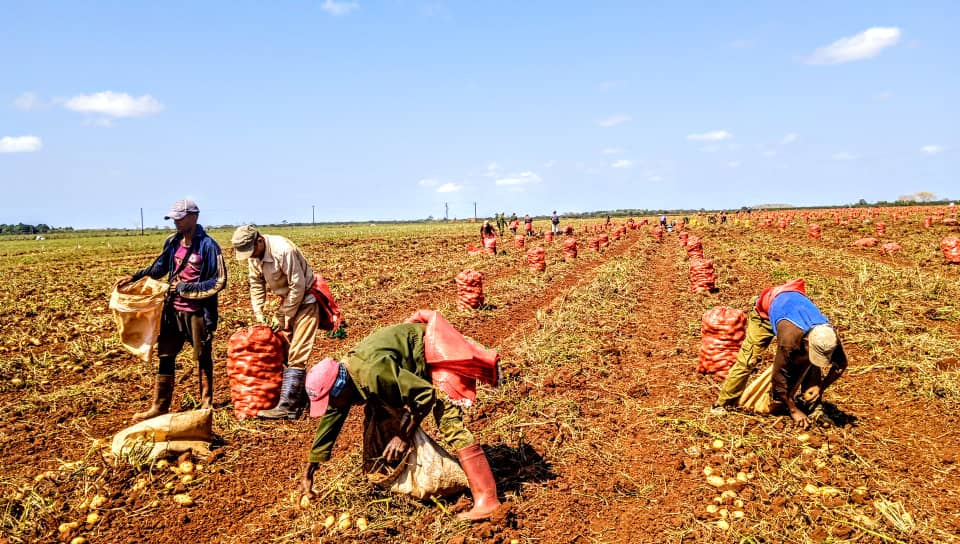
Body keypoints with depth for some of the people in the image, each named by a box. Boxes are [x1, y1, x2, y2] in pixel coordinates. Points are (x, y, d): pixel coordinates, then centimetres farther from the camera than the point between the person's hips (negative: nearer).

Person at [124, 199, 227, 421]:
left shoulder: (208, 245, -13)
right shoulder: (172, 242, 4)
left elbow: (219, 281, -15)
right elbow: (160, 267, 20)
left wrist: (186, 288, -16)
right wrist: (135, 277, 9)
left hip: (198, 312, -6)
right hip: (173, 310, 6)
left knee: (203, 358, 9)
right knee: (165, 356, 8)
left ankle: (206, 402, 24)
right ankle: (160, 405, 17)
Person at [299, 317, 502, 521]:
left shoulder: (373, 372, -37)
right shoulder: (344, 379, -8)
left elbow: (425, 394, -32)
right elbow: (328, 424, 4)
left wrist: (404, 436, -23)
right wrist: (308, 472, 9)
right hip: (413, 364, 10)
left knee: (449, 424, -20)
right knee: (374, 418, 12)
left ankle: (487, 499, -21)